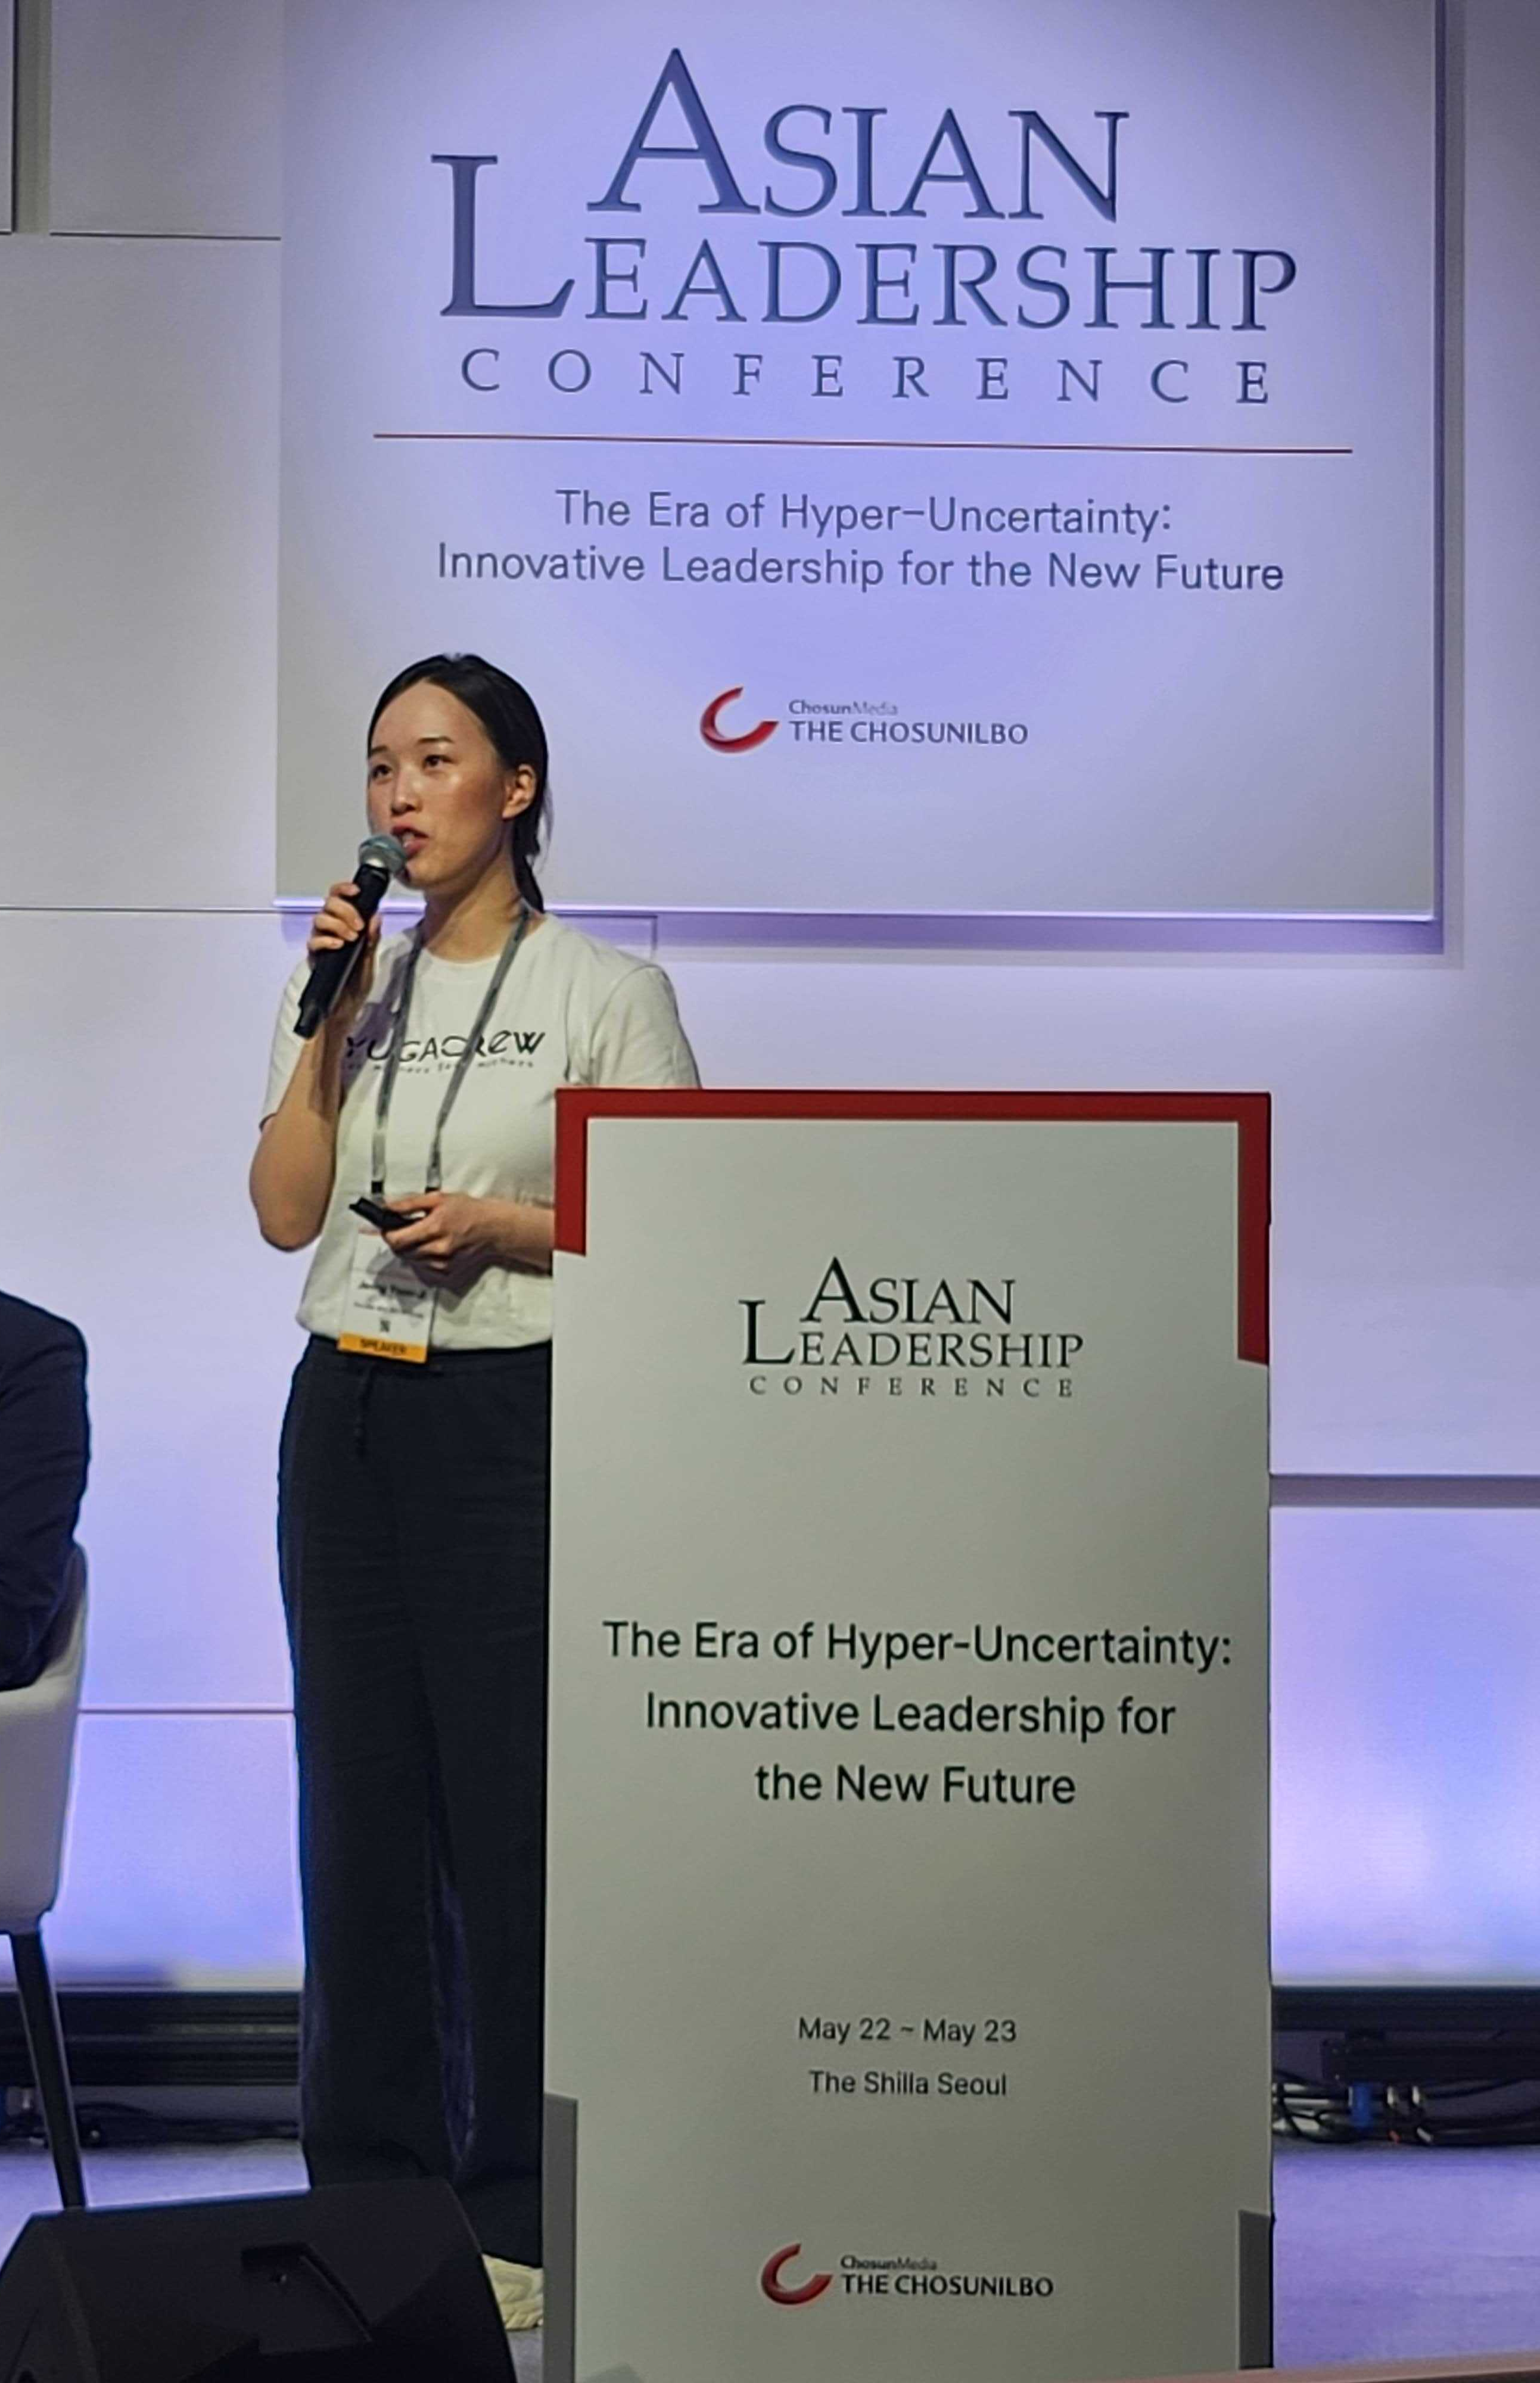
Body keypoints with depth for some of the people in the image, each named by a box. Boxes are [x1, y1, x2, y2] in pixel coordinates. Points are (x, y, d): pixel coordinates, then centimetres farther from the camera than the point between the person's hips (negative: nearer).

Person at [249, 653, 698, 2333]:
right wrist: (333, 1015, -4)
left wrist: (498, 1224, -15)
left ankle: (523, 2213, 10)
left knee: (514, 1806, -3)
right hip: (347, 1417, 5)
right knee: (362, 1800, 9)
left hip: (514, 1421, -5)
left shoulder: (610, 993, -2)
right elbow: (286, 1212, 4)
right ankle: (372, 2191, 21)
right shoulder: (347, 979, 12)